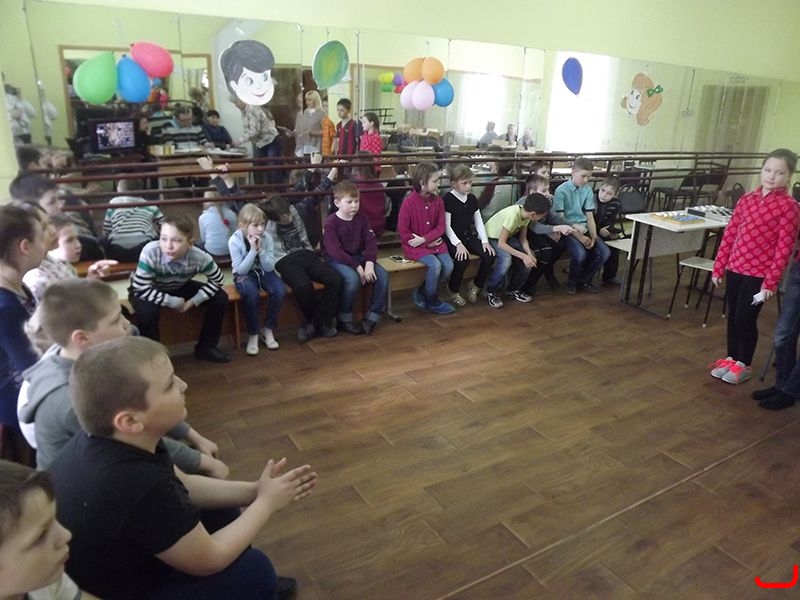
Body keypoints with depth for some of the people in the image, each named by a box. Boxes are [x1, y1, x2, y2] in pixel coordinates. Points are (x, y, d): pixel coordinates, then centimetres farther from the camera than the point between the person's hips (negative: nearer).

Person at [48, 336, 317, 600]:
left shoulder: (109, 438, -13)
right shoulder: (140, 487, -38)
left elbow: (182, 485, 3)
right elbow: (208, 560, -22)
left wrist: (253, 490, -5)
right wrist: (265, 502, -10)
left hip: (109, 561, 7)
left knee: (222, 513, 11)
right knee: (254, 569, -5)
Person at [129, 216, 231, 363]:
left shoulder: (199, 257, -30)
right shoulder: (150, 252, -39)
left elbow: (218, 280, -14)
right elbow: (141, 289, -33)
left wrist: (194, 300, -22)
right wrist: (173, 302, -30)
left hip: (179, 288, 3)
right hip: (150, 291, -3)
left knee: (220, 298, -11)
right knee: (147, 310, -36)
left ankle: (206, 347, 6)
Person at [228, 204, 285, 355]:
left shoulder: (267, 239, -10)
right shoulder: (234, 241, -18)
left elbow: (270, 267, -12)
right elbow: (241, 270, -20)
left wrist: (260, 250, -26)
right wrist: (253, 250, -28)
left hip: (263, 272, 3)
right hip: (244, 275, -3)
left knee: (280, 290, -27)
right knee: (251, 294, -36)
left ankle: (268, 329, -8)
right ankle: (253, 334, -16)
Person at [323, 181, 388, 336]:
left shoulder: (361, 219, 5)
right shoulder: (331, 223, -11)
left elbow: (371, 242, -1)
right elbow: (336, 251, -20)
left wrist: (369, 264, -19)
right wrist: (358, 267, -25)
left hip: (358, 257, 6)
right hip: (337, 260, -5)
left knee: (383, 275, -17)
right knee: (353, 279, -34)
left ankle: (372, 316, -4)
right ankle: (344, 320, -13)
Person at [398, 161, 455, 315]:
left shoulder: (438, 201, 2)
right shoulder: (409, 202, -14)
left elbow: (440, 227, 1)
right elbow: (403, 232, -12)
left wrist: (424, 239, -16)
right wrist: (427, 244, -12)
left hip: (433, 242, 5)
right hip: (414, 246, -5)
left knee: (448, 265, -17)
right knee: (435, 265, -27)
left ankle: (422, 293, 5)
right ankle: (432, 302, -3)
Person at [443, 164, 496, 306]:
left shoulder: (472, 199, 10)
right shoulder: (448, 199, -9)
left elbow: (479, 222, 13)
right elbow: (446, 226, -12)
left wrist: (485, 240, -1)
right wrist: (458, 244, -23)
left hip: (469, 236, 6)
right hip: (453, 238, -6)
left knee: (489, 256, -16)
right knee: (463, 260, -32)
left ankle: (475, 285, 8)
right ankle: (453, 291, -5)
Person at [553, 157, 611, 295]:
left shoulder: (588, 190, 7)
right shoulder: (561, 190, -9)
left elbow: (590, 216, 7)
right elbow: (559, 218, -13)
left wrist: (594, 236, -9)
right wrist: (579, 237, -18)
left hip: (584, 228, 6)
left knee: (604, 252, -14)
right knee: (580, 254, -31)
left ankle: (584, 280, 10)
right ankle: (572, 282, 0)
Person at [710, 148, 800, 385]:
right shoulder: (746, 199, 5)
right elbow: (729, 234, 7)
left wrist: (771, 281, -14)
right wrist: (718, 267, 6)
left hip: (759, 273, -5)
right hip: (735, 268, 5)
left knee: (745, 319, 2)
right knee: (732, 317, 14)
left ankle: (744, 365, 21)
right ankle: (731, 358, 30)